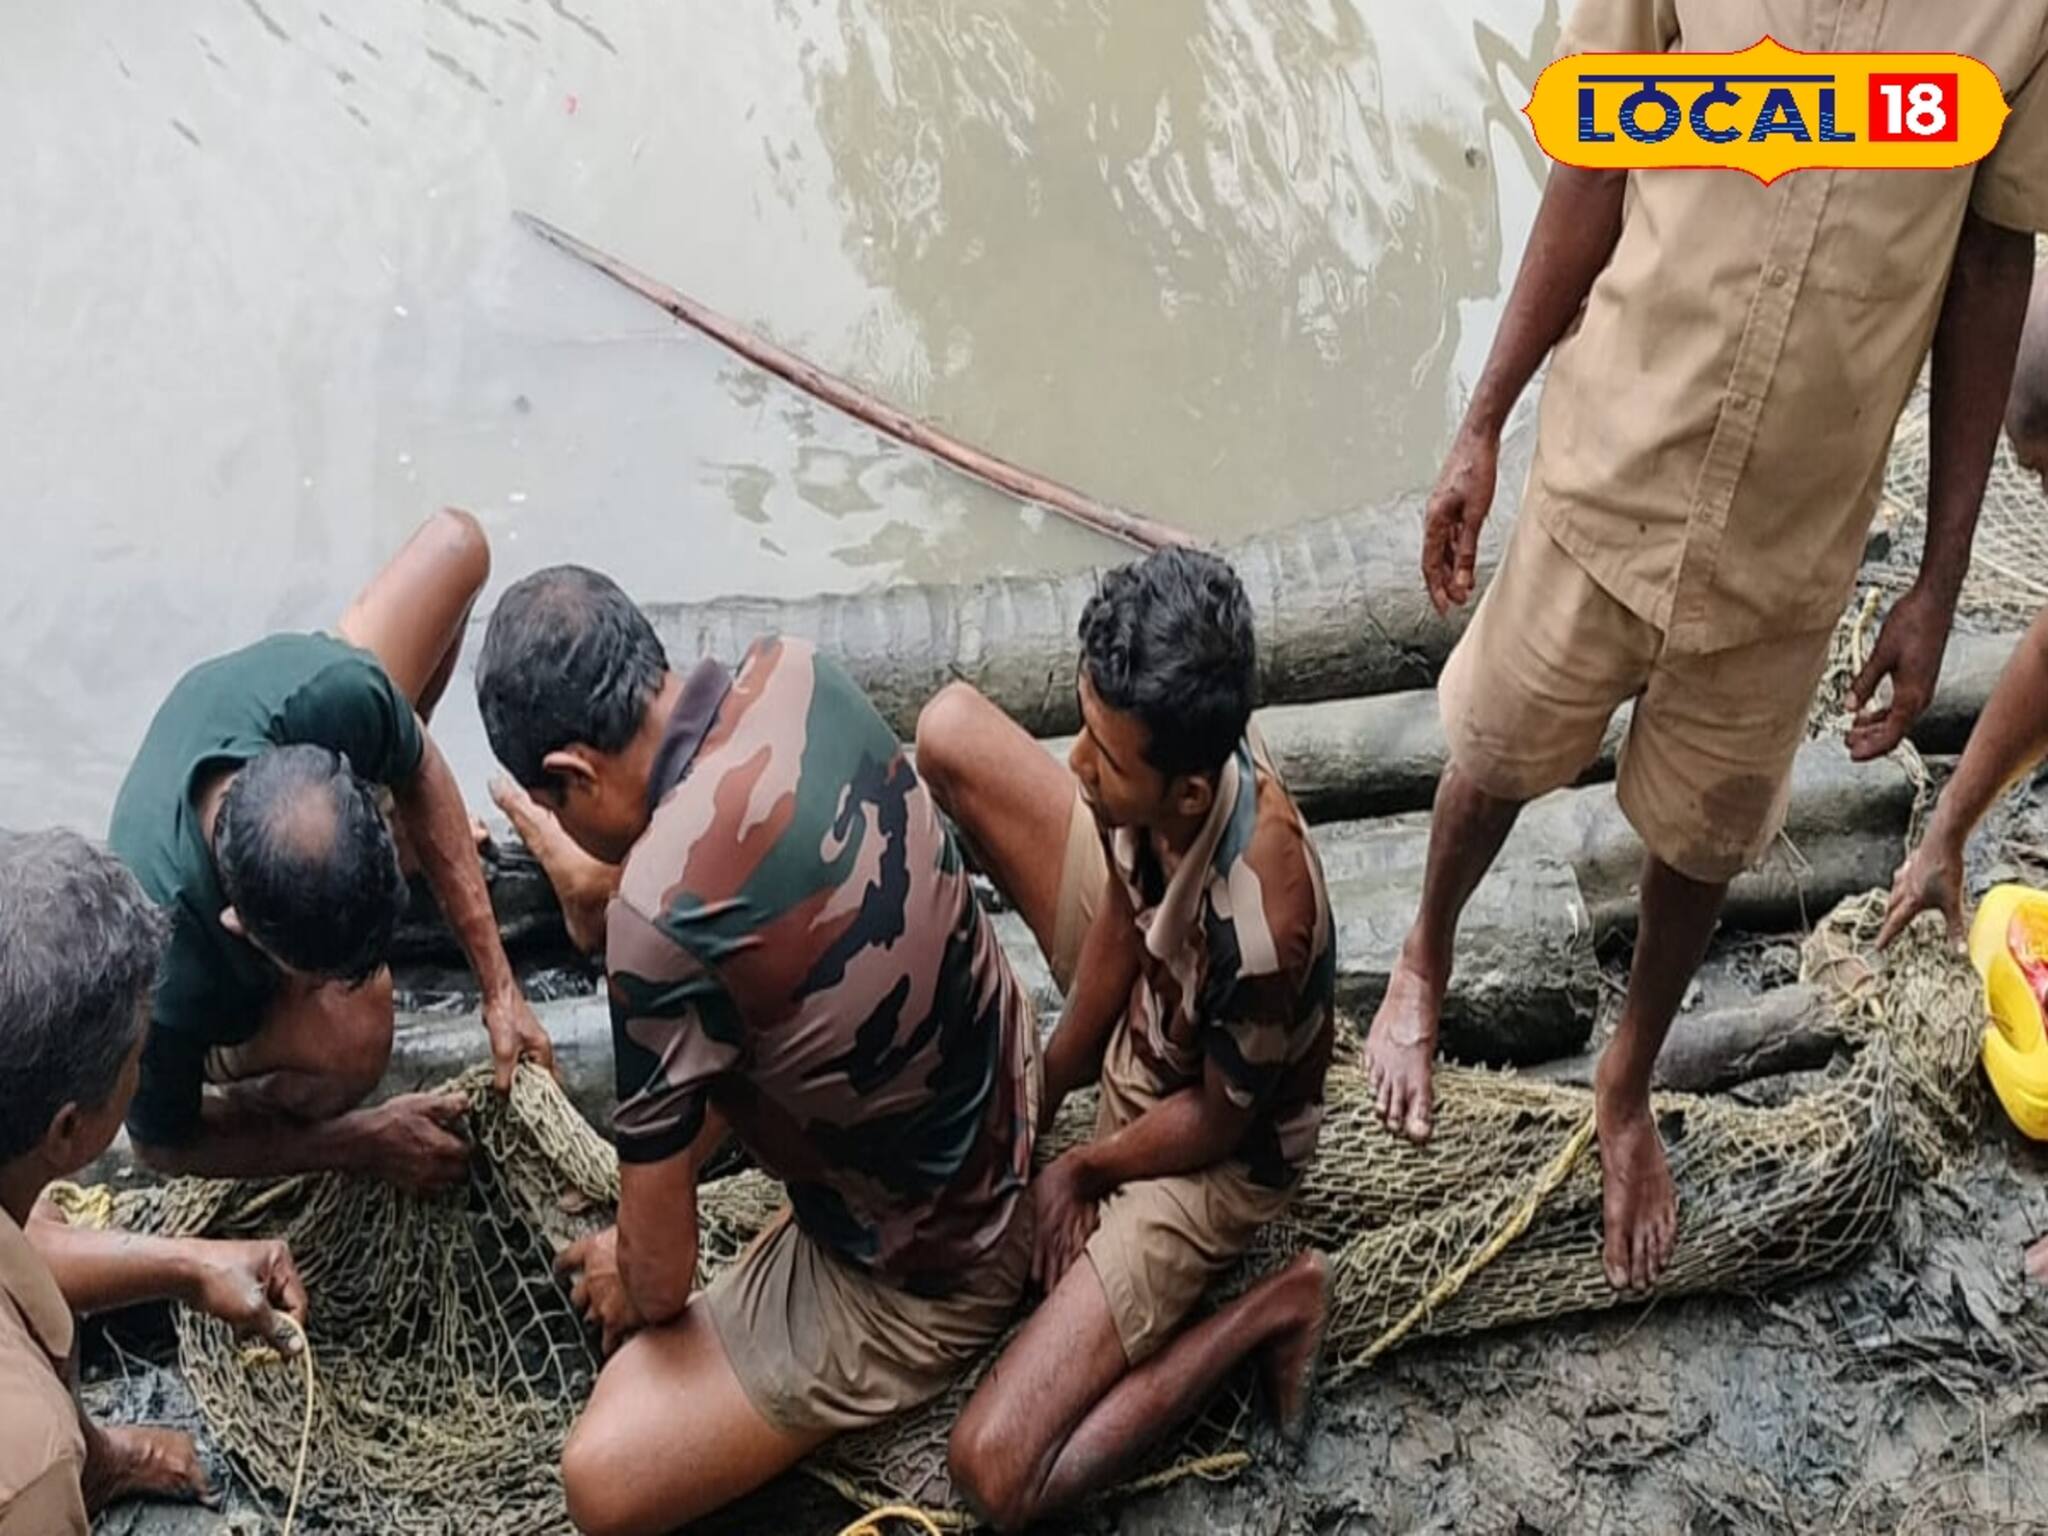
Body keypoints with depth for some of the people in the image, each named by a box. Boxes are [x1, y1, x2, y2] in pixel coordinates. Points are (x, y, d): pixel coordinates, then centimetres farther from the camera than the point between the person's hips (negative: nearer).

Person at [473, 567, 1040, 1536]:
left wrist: (632, 1288, 2)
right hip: (1012, 1099, 8)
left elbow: (660, 1273, -19)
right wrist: (610, 877, 13)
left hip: (922, 1270, -8)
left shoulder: (660, 919, -34)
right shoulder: (796, 673, -15)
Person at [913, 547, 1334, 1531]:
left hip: (1205, 1155, -7)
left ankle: (1268, 1311, -1)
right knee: (949, 728, -3)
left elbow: (1217, 1122, -24)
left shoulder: (1255, 926, -43)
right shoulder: (1168, 755, -27)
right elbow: (1124, 913, -7)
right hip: (1144, 988, 7)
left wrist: (1080, 1170, -8)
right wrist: (1049, 1081, -3)